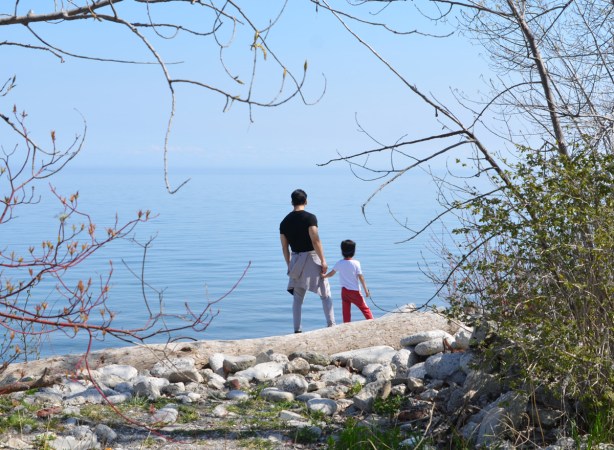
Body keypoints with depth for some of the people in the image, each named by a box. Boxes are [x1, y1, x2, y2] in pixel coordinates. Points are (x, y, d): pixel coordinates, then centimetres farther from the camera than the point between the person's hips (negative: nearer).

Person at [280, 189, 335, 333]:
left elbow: (284, 247, 8)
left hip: (296, 259, 4)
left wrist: (289, 266, 17)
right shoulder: (310, 218, -10)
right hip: (312, 257, -4)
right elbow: (315, 241, -17)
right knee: (325, 294, 5)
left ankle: (297, 330, 7)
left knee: (297, 297, 9)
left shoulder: (284, 222, 6)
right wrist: (323, 261, -13)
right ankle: (331, 325, 1)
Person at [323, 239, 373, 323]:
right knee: (364, 308, 4)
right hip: (355, 291, -3)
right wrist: (366, 290, -5)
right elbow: (361, 278, -11)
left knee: (346, 310, 8)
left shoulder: (339, 263, -2)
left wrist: (324, 276, 28)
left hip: (344, 290, 3)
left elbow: (331, 273, 9)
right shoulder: (356, 263, -11)